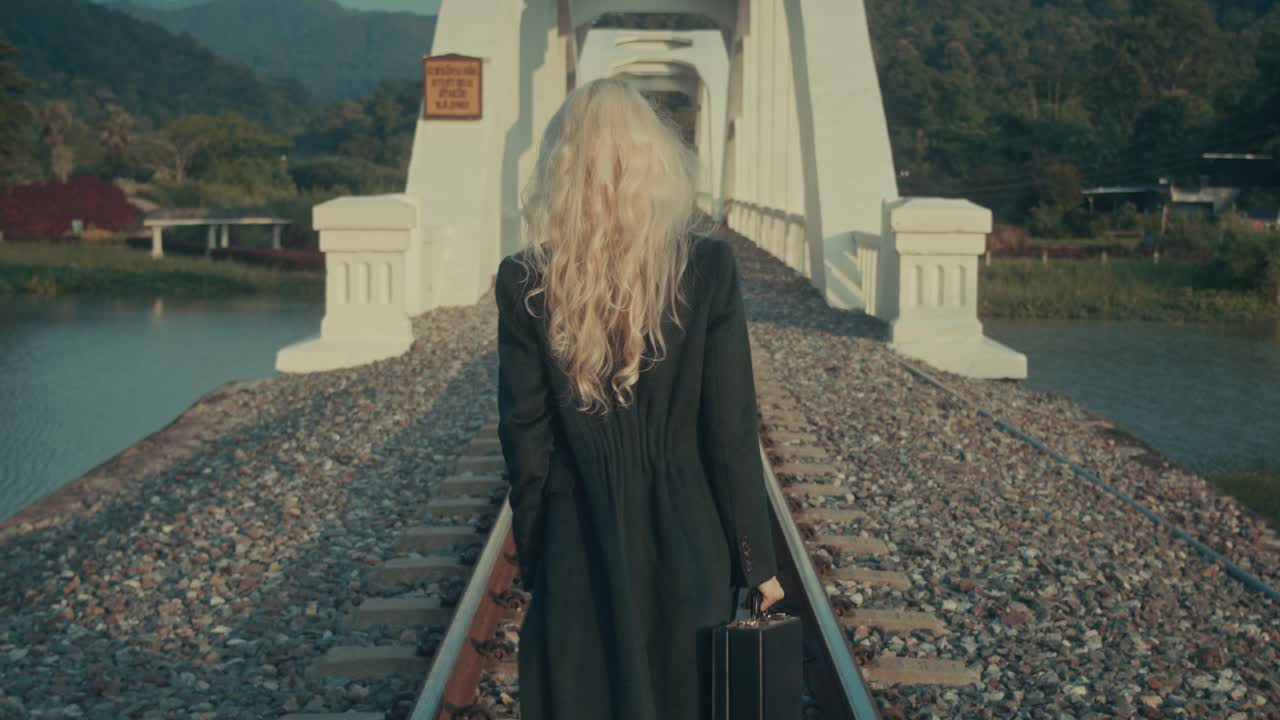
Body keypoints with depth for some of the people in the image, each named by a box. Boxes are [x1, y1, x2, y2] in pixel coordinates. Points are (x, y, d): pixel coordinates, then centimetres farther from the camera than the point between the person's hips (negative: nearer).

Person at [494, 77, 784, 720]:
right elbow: (731, 429, -9)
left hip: (579, 548, 0)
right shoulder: (709, 269, -11)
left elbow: (525, 439, -5)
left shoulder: (525, 284, -9)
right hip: (685, 544, 0)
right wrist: (756, 561, 1)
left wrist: (533, 560, 8)